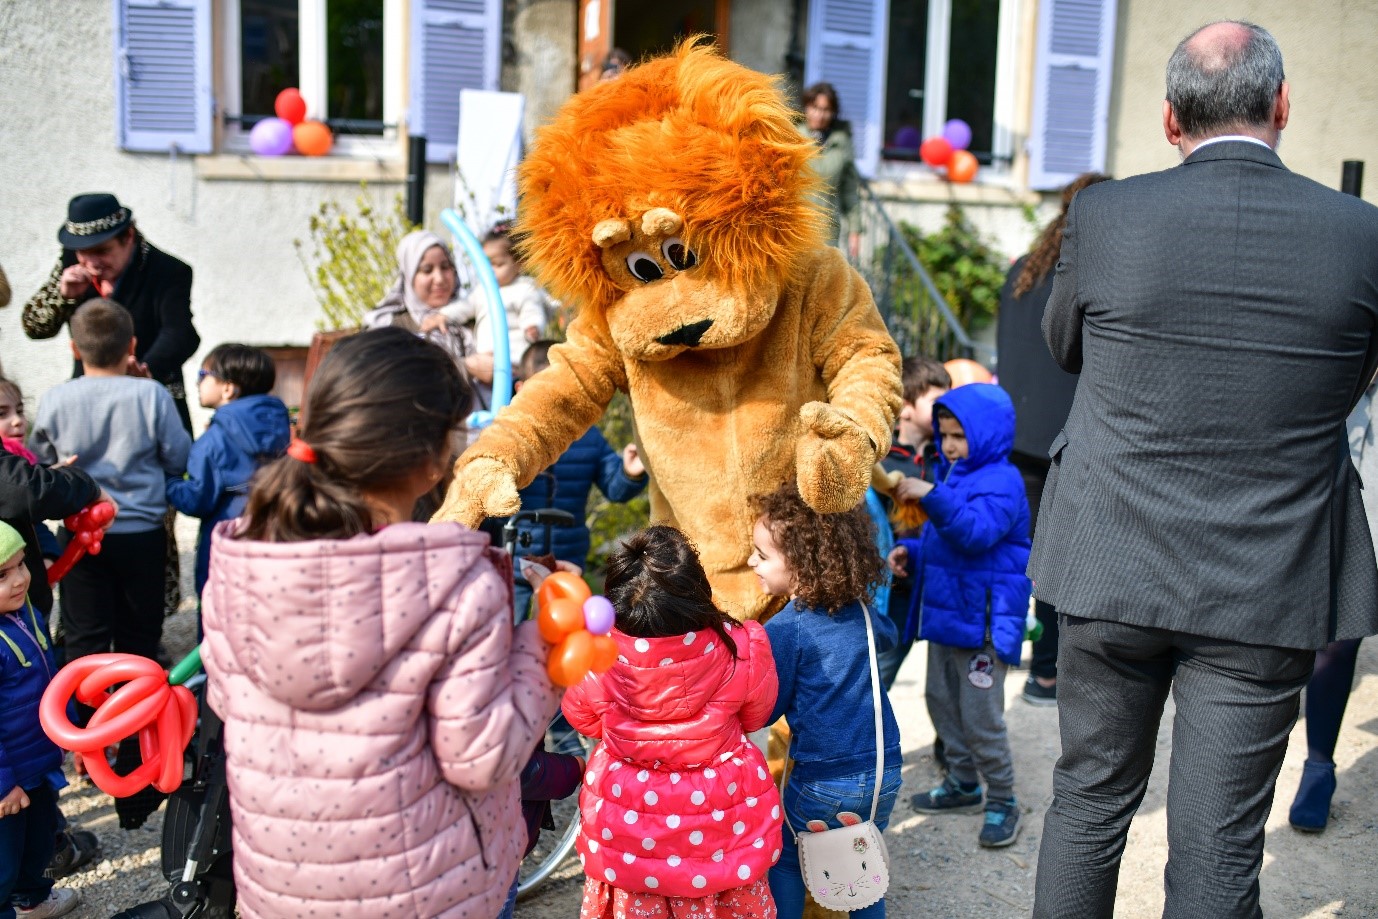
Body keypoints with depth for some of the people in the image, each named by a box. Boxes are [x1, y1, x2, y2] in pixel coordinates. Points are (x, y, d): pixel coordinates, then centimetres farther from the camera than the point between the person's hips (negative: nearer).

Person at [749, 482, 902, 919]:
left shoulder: (784, 630, -15)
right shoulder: (861, 613, 3)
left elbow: (765, 710, -7)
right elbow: (887, 634, 27)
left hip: (824, 782, -5)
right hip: (884, 772, 5)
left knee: (783, 859, 15)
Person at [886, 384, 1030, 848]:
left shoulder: (1001, 482, -15)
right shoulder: (952, 475, 13)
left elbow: (976, 532, -31)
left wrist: (933, 498, -42)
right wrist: (910, 549, 4)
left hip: (983, 617, -10)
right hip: (945, 608, 10)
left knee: (980, 714, -4)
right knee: (941, 699, 19)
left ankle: (1002, 801, 12)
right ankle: (963, 782, 35)